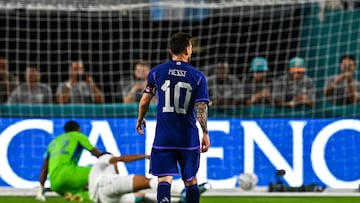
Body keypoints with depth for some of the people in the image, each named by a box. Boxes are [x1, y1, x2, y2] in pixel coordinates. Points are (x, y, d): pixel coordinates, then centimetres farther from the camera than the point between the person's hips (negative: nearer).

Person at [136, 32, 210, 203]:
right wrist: (205, 133, -3)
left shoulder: (157, 72, 0)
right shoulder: (198, 76, -2)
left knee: (164, 178, -5)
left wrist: (140, 119, 24)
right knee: (190, 180, 13)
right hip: (189, 137, 0)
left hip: (163, 136, 0)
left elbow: (144, 101, 6)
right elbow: (201, 108, -9)